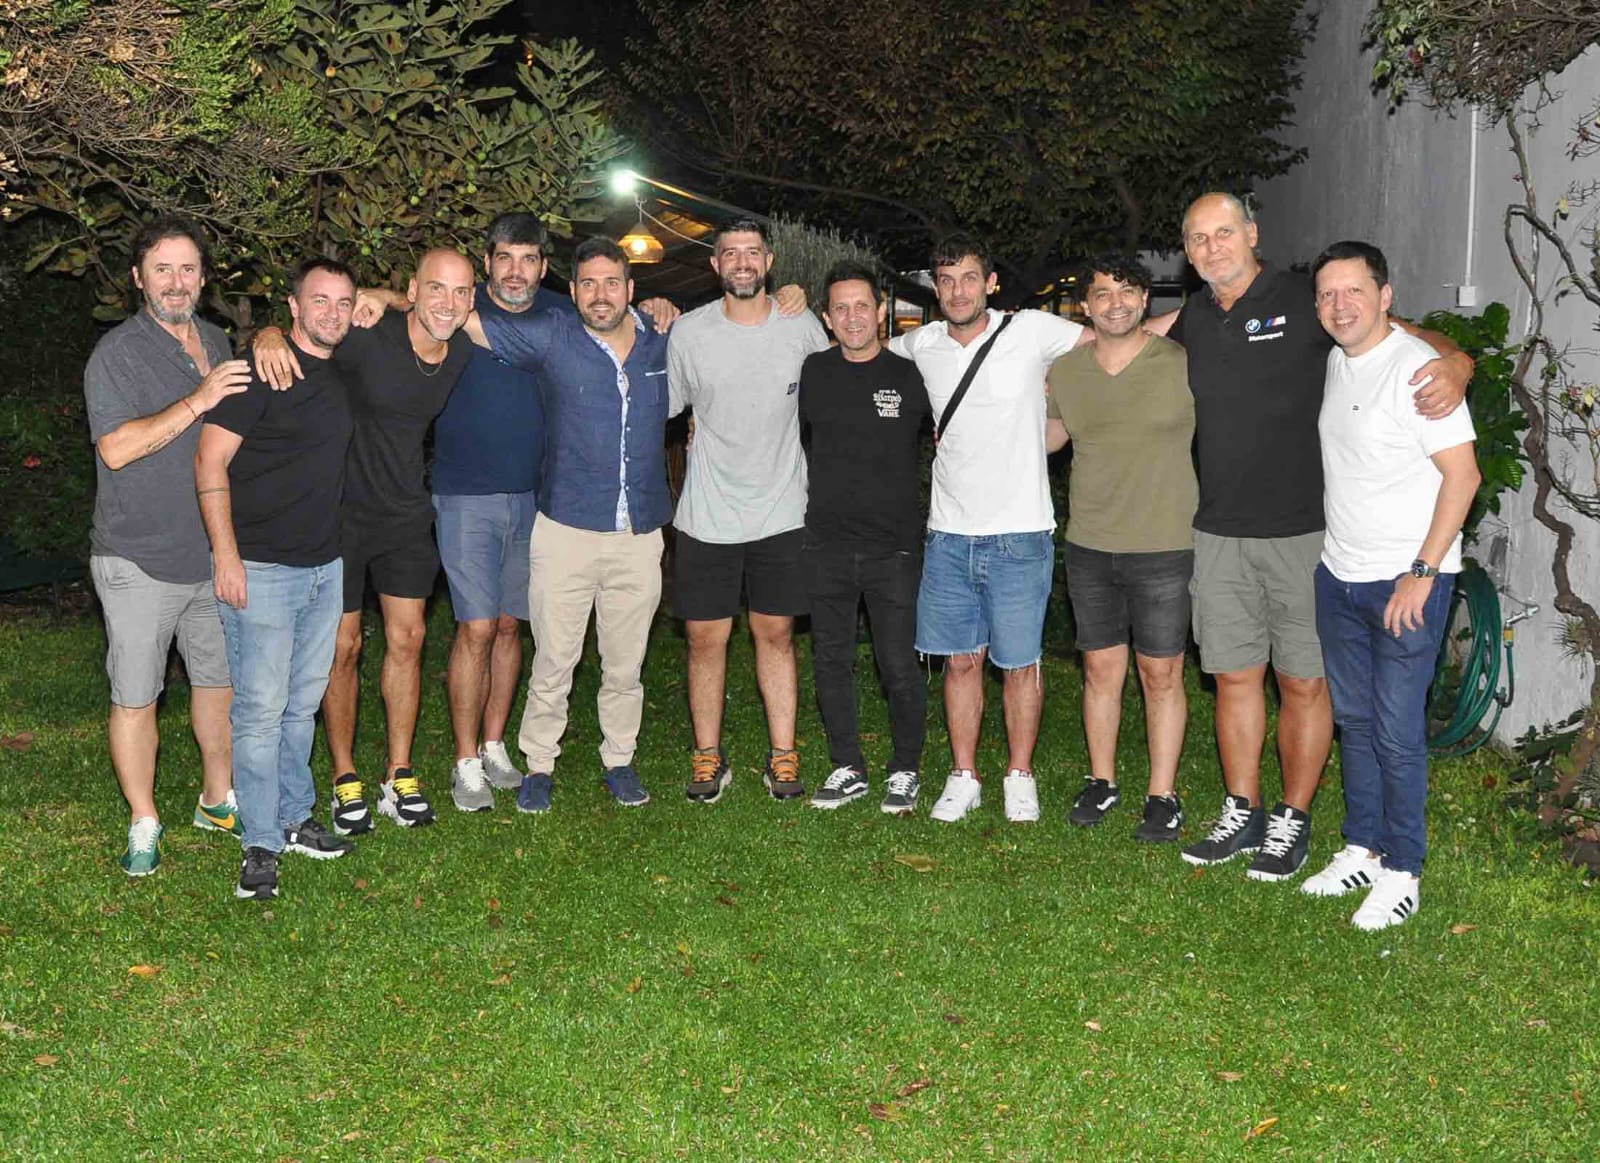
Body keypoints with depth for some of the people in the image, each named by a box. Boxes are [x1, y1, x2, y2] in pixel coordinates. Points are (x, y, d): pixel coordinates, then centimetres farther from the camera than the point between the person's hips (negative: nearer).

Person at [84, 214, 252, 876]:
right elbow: (117, 447, -21)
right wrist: (196, 402, -26)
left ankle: (218, 799, 31)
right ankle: (144, 825, 15)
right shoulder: (118, 352, -10)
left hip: (212, 552, 6)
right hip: (138, 560, -6)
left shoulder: (216, 342, 12)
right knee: (135, 696, 1)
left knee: (219, 678, 15)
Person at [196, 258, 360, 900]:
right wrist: (226, 554, -18)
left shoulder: (341, 375, 12)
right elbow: (210, 462, -13)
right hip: (261, 569, -7)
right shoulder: (262, 367, -10)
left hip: (324, 567, 7)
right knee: (261, 707, -4)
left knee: (303, 702, 14)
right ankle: (261, 844, 4)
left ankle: (294, 819, 26)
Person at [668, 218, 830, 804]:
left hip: (781, 512, 1)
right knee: (705, 638, 4)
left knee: (776, 634, 8)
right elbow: (659, 409, 6)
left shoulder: (803, 328, 0)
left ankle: (782, 756, 17)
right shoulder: (688, 332, -3)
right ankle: (709, 757, 17)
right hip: (707, 515, 0)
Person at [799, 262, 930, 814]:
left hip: (893, 546, -3)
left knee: (899, 665, -1)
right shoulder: (813, 373, 5)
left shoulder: (910, 376, -1)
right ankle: (847, 768, 23)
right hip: (826, 545, 3)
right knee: (831, 661, 9)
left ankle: (906, 770, 17)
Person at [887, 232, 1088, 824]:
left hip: (1019, 535, -3)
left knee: (1020, 663, 5)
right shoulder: (921, 345, 6)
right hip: (949, 533, 3)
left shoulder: (1030, 332, -6)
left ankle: (1019, 777, 21)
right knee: (960, 660, 10)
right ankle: (963, 777, 22)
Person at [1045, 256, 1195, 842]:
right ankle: (1102, 783, 28)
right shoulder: (1065, 370, 5)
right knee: (1101, 670, 13)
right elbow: (1048, 435, 22)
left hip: (1163, 549, -3)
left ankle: (1163, 796, 17)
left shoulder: (1184, 363, -8)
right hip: (1088, 546, 4)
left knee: (1161, 675, 5)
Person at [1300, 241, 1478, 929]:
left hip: (1407, 581, -8)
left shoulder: (1417, 368, -15)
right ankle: (1362, 849, 27)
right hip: (1339, 574, 8)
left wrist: (1422, 573, -19)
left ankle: (1401, 872, 9)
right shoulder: (1334, 363, 9)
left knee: (1396, 730, -3)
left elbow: (1462, 474, -17)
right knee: (1353, 718, 14)